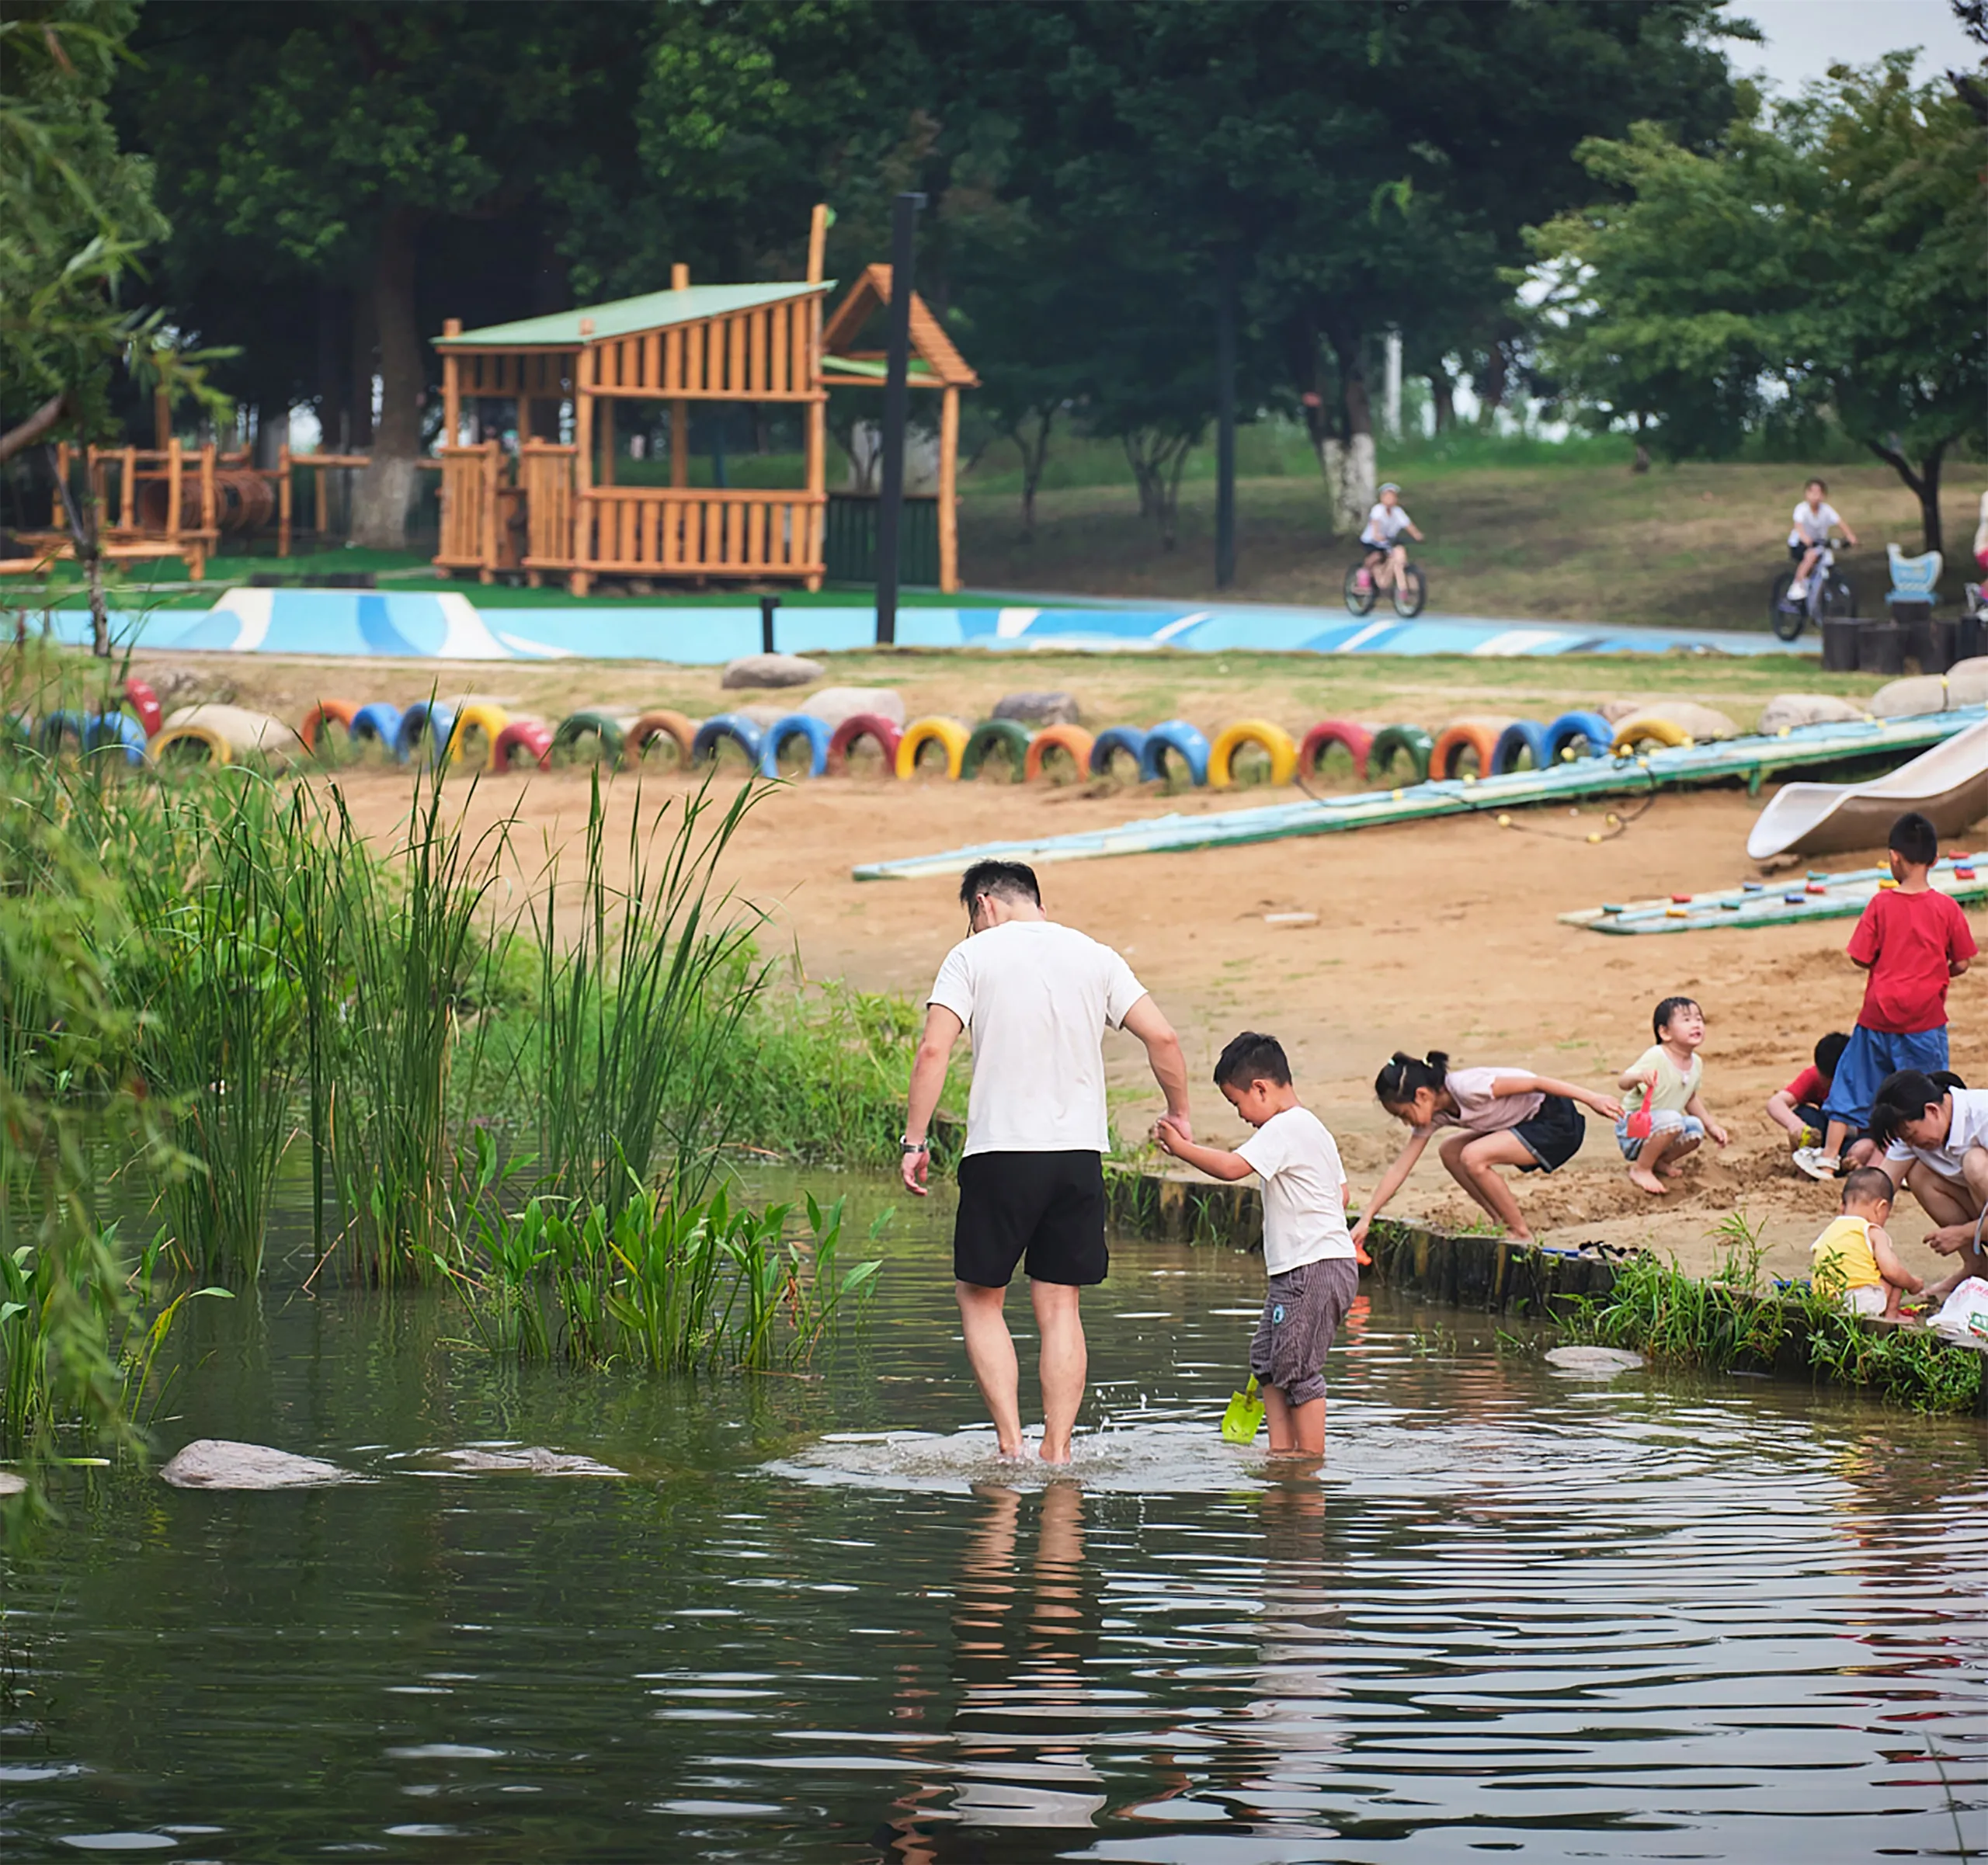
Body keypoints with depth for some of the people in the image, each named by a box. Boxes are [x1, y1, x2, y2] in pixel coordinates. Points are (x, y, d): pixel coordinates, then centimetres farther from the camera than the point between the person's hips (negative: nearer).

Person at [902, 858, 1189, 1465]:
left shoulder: (973, 955, 0)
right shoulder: (1094, 957, 8)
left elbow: (933, 1051, -11)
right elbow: (1163, 1038, 2)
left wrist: (915, 1141, -6)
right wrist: (1179, 1117, 15)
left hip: (1000, 1151, -3)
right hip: (1079, 1152, 3)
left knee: (980, 1299, 10)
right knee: (1060, 1307, 9)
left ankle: (1010, 1440, -2)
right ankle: (1058, 1451, 6)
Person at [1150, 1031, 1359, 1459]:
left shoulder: (1284, 1129, -14)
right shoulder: (1313, 1128, 18)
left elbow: (1233, 1167, -25)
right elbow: (1341, 1193, 23)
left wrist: (1181, 1147, -17)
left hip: (1313, 1270, -11)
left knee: (1296, 1367, -6)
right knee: (1267, 1357, 13)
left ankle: (1310, 1454, 0)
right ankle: (1281, 1450, 14)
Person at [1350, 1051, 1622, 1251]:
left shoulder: (1465, 1088, -26)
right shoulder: (1433, 1114, 1)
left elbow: (1535, 1083, -22)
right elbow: (1400, 1168, 5)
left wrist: (1592, 1100, -20)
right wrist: (1365, 1220, 3)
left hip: (1558, 1124, -9)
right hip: (1529, 1122, 9)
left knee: (1473, 1158, -23)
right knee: (1451, 1152, 5)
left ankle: (1523, 1236, -10)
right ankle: (1504, 1225, 7)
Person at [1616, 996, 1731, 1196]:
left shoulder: (1696, 1063, 2)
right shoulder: (1656, 1058, -23)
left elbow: (1691, 1098, 19)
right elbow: (1623, 1082, -30)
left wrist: (1711, 1125, 15)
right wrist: (1638, 1077, -53)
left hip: (1658, 1130, 8)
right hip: (1632, 1129, -8)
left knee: (1695, 1128, -12)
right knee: (1672, 1119, -32)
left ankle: (1659, 1161, 11)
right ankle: (1640, 1170, -16)